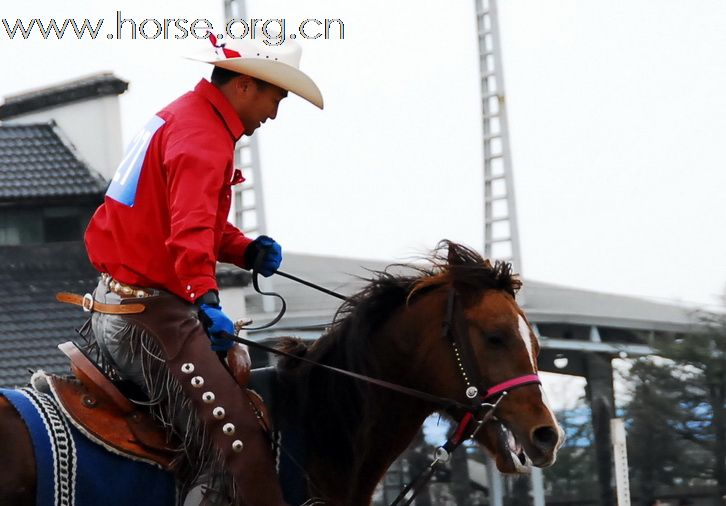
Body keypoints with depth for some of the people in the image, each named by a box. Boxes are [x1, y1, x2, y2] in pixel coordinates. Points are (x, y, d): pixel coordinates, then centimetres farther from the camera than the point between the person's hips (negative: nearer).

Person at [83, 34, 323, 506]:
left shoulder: (183, 116, 17)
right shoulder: (202, 136, -16)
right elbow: (190, 231, -33)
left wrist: (247, 250, 7)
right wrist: (206, 301, -45)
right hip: (151, 312, -11)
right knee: (239, 435, -20)